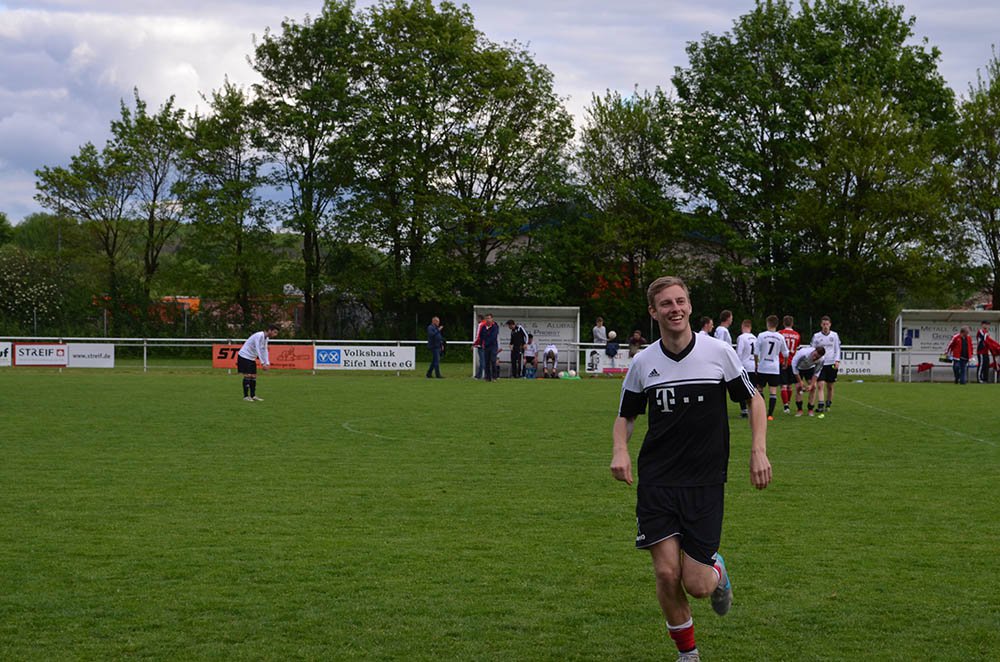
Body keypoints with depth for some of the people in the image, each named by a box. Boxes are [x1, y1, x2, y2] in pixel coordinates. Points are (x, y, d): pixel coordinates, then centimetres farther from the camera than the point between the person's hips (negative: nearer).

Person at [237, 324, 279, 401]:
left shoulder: (266, 338, 5)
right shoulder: (259, 336, -25)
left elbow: (265, 350, 6)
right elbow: (258, 350, -29)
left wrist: (267, 363, -6)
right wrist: (263, 363, -30)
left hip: (251, 358, 9)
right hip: (244, 356, -9)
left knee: (253, 376, 5)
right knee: (247, 375, -11)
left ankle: (253, 396, 8)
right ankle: (246, 396, -7)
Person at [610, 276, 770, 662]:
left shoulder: (719, 353, -3)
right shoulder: (643, 363, 2)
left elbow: (753, 399, 9)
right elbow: (625, 416, 15)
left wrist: (758, 451, -2)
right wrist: (620, 450, -6)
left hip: (706, 483, -1)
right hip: (656, 482, 1)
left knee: (696, 585, -6)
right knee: (666, 573, -10)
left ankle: (717, 572, 33)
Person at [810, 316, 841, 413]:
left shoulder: (834, 335, 5)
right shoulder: (816, 336, 4)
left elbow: (837, 349, 7)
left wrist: (837, 360, -6)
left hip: (831, 364, 1)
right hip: (820, 364, -1)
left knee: (830, 386, 6)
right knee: (821, 385, -13)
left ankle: (828, 405, 20)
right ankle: (820, 406, -19)